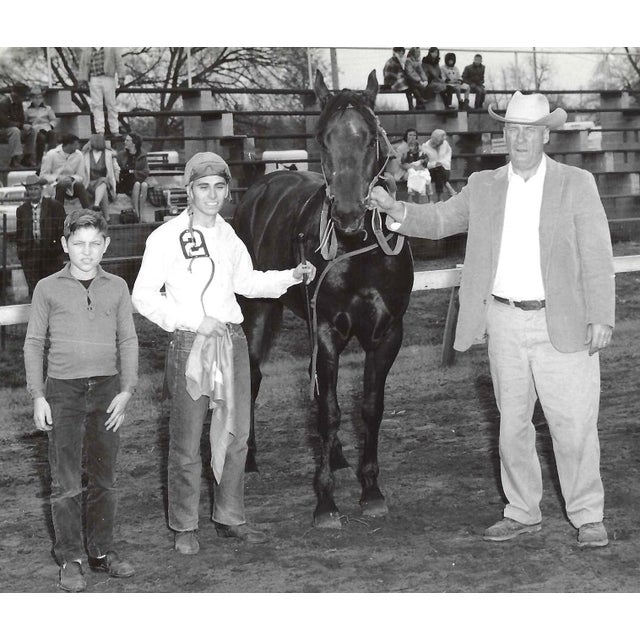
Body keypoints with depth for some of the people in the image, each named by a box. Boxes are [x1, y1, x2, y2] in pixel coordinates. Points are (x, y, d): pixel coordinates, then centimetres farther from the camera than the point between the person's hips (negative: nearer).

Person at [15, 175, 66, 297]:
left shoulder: (55, 206, 1)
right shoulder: (22, 210, 10)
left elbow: (62, 229, 1)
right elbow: (18, 235, 14)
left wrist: (58, 248, -5)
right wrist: (21, 253, 6)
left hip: (51, 254, -2)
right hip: (29, 256, 2)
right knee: (33, 290, 2)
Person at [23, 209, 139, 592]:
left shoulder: (117, 288, 7)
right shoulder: (48, 288, 3)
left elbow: (128, 341, 9)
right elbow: (34, 342, 6)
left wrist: (127, 390, 0)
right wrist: (38, 395, -1)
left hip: (107, 388, 2)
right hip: (63, 389, -2)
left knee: (104, 478, 8)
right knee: (66, 482, -3)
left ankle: (103, 551, 19)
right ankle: (70, 560, 5)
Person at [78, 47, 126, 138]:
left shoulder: (112, 47, 5)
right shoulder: (86, 49, 11)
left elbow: (118, 61, 2)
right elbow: (83, 65, 13)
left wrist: (121, 77, -6)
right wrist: (82, 79, 4)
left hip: (108, 78, -2)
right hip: (94, 79, 2)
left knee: (111, 104, 0)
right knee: (97, 105, -4)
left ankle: (114, 131, 7)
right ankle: (100, 131, -5)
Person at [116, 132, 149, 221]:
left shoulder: (142, 156, 7)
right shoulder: (121, 155, 7)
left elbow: (146, 172, -2)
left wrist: (134, 172, -14)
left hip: (139, 179, 1)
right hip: (125, 182, -1)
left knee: (144, 185, -34)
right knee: (136, 184, -34)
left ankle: (140, 212, -33)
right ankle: (135, 212, -37)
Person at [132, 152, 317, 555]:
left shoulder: (227, 234, 10)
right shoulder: (168, 236, -8)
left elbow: (246, 282, 25)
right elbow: (143, 296, -9)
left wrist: (293, 276, 12)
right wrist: (195, 321, -17)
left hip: (233, 340, 6)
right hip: (190, 343, -6)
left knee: (236, 435, 10)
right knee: (187, 443, 0)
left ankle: (230, 518, 23)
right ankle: (185, 528, 13)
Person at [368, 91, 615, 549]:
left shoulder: (577, 185, -2)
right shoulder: (484, 187, 8)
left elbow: (597, 257, -5)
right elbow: (439, 221, 13)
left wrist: (601, 318, -13)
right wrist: (397, 210, -6)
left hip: (563, 324, -3)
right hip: (505, 322, 4)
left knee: (575, 426, 0)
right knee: (512, 425, 11)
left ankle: (588, 518, 13)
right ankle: (523, 514, 24)